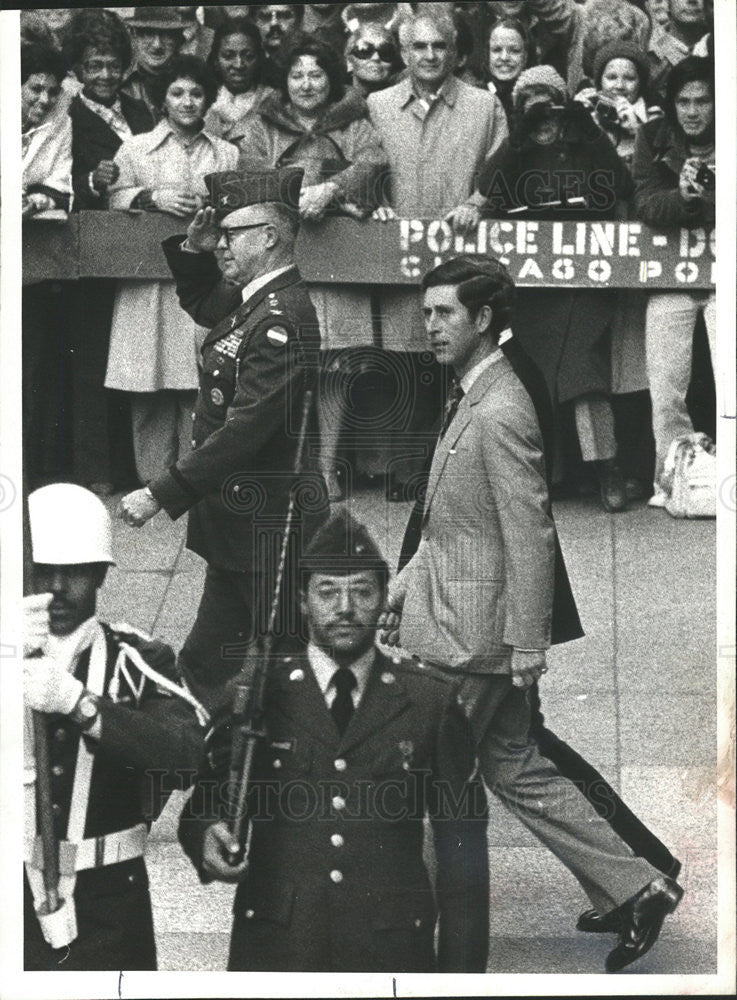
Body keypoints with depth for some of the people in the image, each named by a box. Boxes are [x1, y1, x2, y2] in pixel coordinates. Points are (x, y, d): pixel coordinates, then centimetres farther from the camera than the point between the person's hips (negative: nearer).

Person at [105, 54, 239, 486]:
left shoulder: (228, 154, 16)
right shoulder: (135, 149, 13)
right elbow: (116, 198, 4)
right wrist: (154, 197, -11)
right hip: (148, 279, 0)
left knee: (200, 384, -5)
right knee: (150, 387, -4)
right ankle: (153, 479, 1)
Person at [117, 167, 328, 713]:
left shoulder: (283, 319, -21)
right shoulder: (252, 300, 9)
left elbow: (244, 430, -26)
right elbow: (202, 305, 33)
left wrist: (161, 495, -25)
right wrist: (193, 250, 12)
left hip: (267, 529, -10)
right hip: (241, 527, 10)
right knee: (203, 666, 14)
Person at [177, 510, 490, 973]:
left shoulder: (431, 700, 4)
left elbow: (462, 842, 6)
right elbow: (207, 801, 9)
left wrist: (461, 968, 3)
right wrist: (207, 835, -15)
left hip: (391, 952, 0)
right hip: (276, 948, 0)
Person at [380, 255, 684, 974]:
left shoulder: (500, 414, -21)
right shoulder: (468, 395, 11)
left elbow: (531, 537, -21)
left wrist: (528, 645, -19)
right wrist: (406, 582, 18)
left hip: (469, 632, -10)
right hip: (445, 612, 10)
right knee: (515, 767, 14)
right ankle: (632, 890, 19)